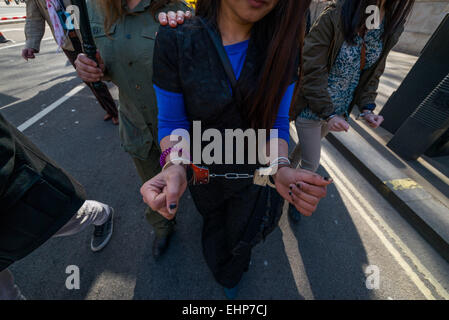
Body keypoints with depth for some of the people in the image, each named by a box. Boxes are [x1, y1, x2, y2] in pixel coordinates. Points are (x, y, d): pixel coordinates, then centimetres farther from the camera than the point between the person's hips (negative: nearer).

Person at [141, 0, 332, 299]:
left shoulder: (282, 44, -15)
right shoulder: (176, 40, -21)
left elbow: (277, 122, -10)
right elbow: (171, 122, -15)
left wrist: (280, 167, -31)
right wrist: (176, 164, -37)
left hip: (252, 171, 2)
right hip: (203, 171, 0)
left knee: (240, 236, 26)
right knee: (213, 219, 31)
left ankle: (231, 278, 68)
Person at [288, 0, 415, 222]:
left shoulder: (391, 26, 0)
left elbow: (373, 72, 8)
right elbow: (312, 70, -21)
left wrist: (367, 107, -7)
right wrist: (327, 113, -24)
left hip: (339, 110, 6)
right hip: (312, 109, -5)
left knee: (308, 145, 25)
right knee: (311, 163, 3)